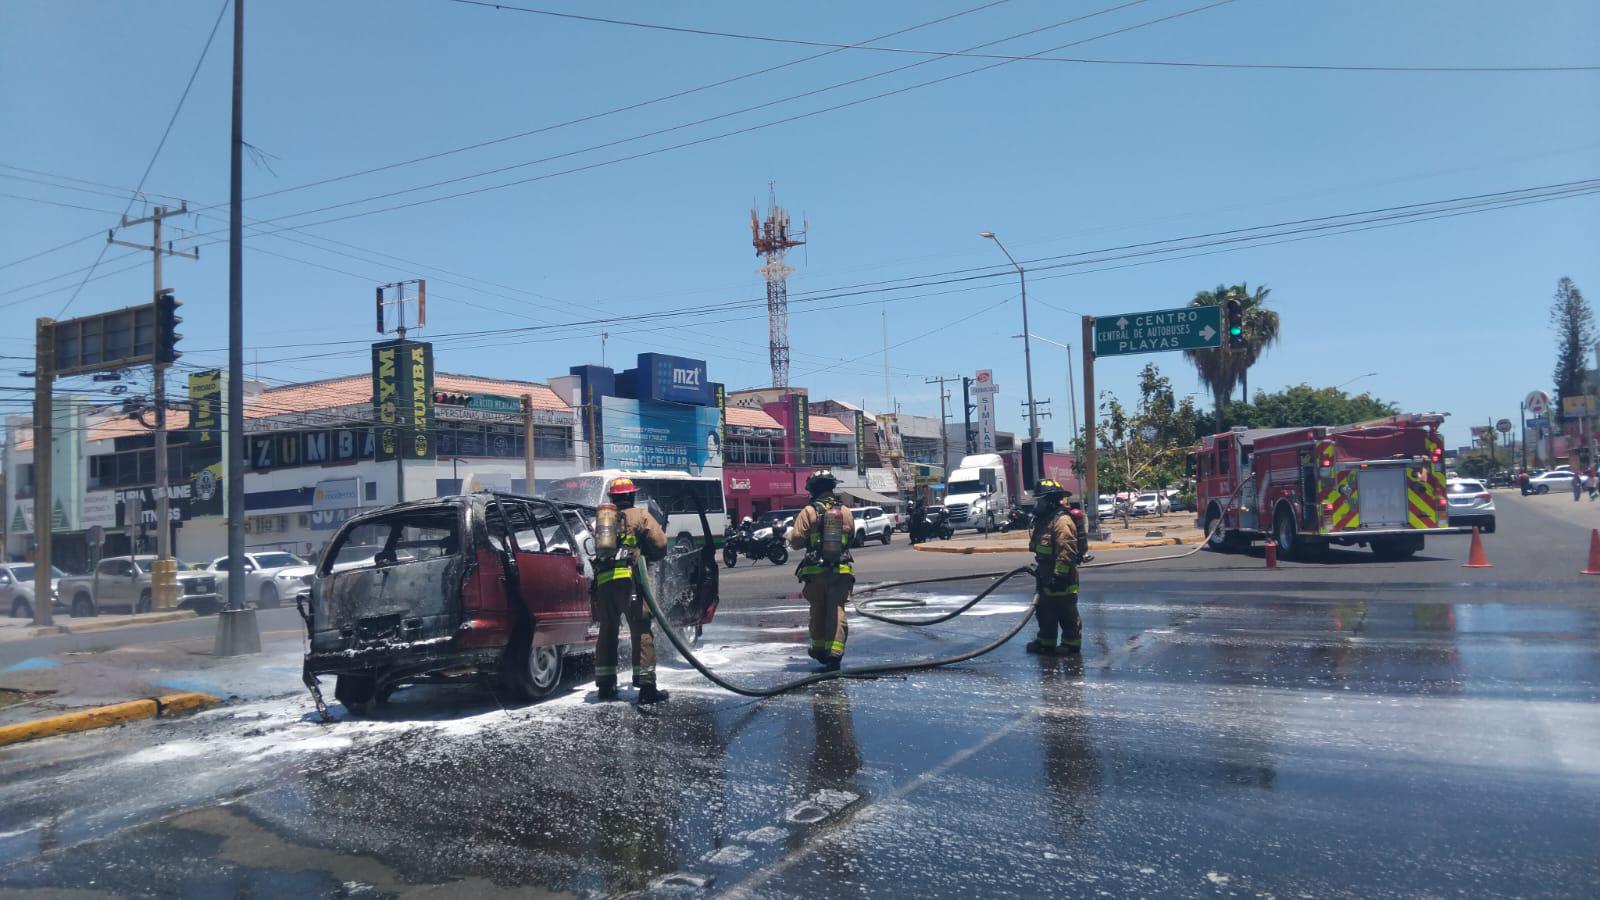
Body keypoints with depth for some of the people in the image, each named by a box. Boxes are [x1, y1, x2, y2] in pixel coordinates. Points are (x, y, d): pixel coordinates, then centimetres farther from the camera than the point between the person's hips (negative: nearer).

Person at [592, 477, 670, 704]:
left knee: (607, 631, 16)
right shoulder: (639, 516, 8)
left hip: (602, 581, 5)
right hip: (628, 579, -5)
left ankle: (605, 685, 20)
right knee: (641, 630, -4)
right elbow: (660, 544, 1)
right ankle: (646, 687, -8)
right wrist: (647, 555, 19)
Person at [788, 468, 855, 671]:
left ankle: (819, 648, 28)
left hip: (815, 571, -1)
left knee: (818, 610, 16)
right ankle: (834, 653, -11)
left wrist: (792, 530, 13)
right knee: (837, 610, 0)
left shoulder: (809, 512, -7)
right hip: (841, 570, 1)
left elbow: (796, 541, -7)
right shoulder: (845, 512, 4)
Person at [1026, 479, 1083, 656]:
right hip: (1045, 577, 11)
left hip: (1061, 578, -11)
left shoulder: (1062, 521, -20)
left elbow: (1067, 551, -26)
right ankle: (1045, 642, 27)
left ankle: (1071, 643, 11)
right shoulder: (1043, 521, 14)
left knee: (1066, 613, 1)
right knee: (1044, 611, 17)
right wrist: (1037, 568, 24)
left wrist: (1060, 575, -26)